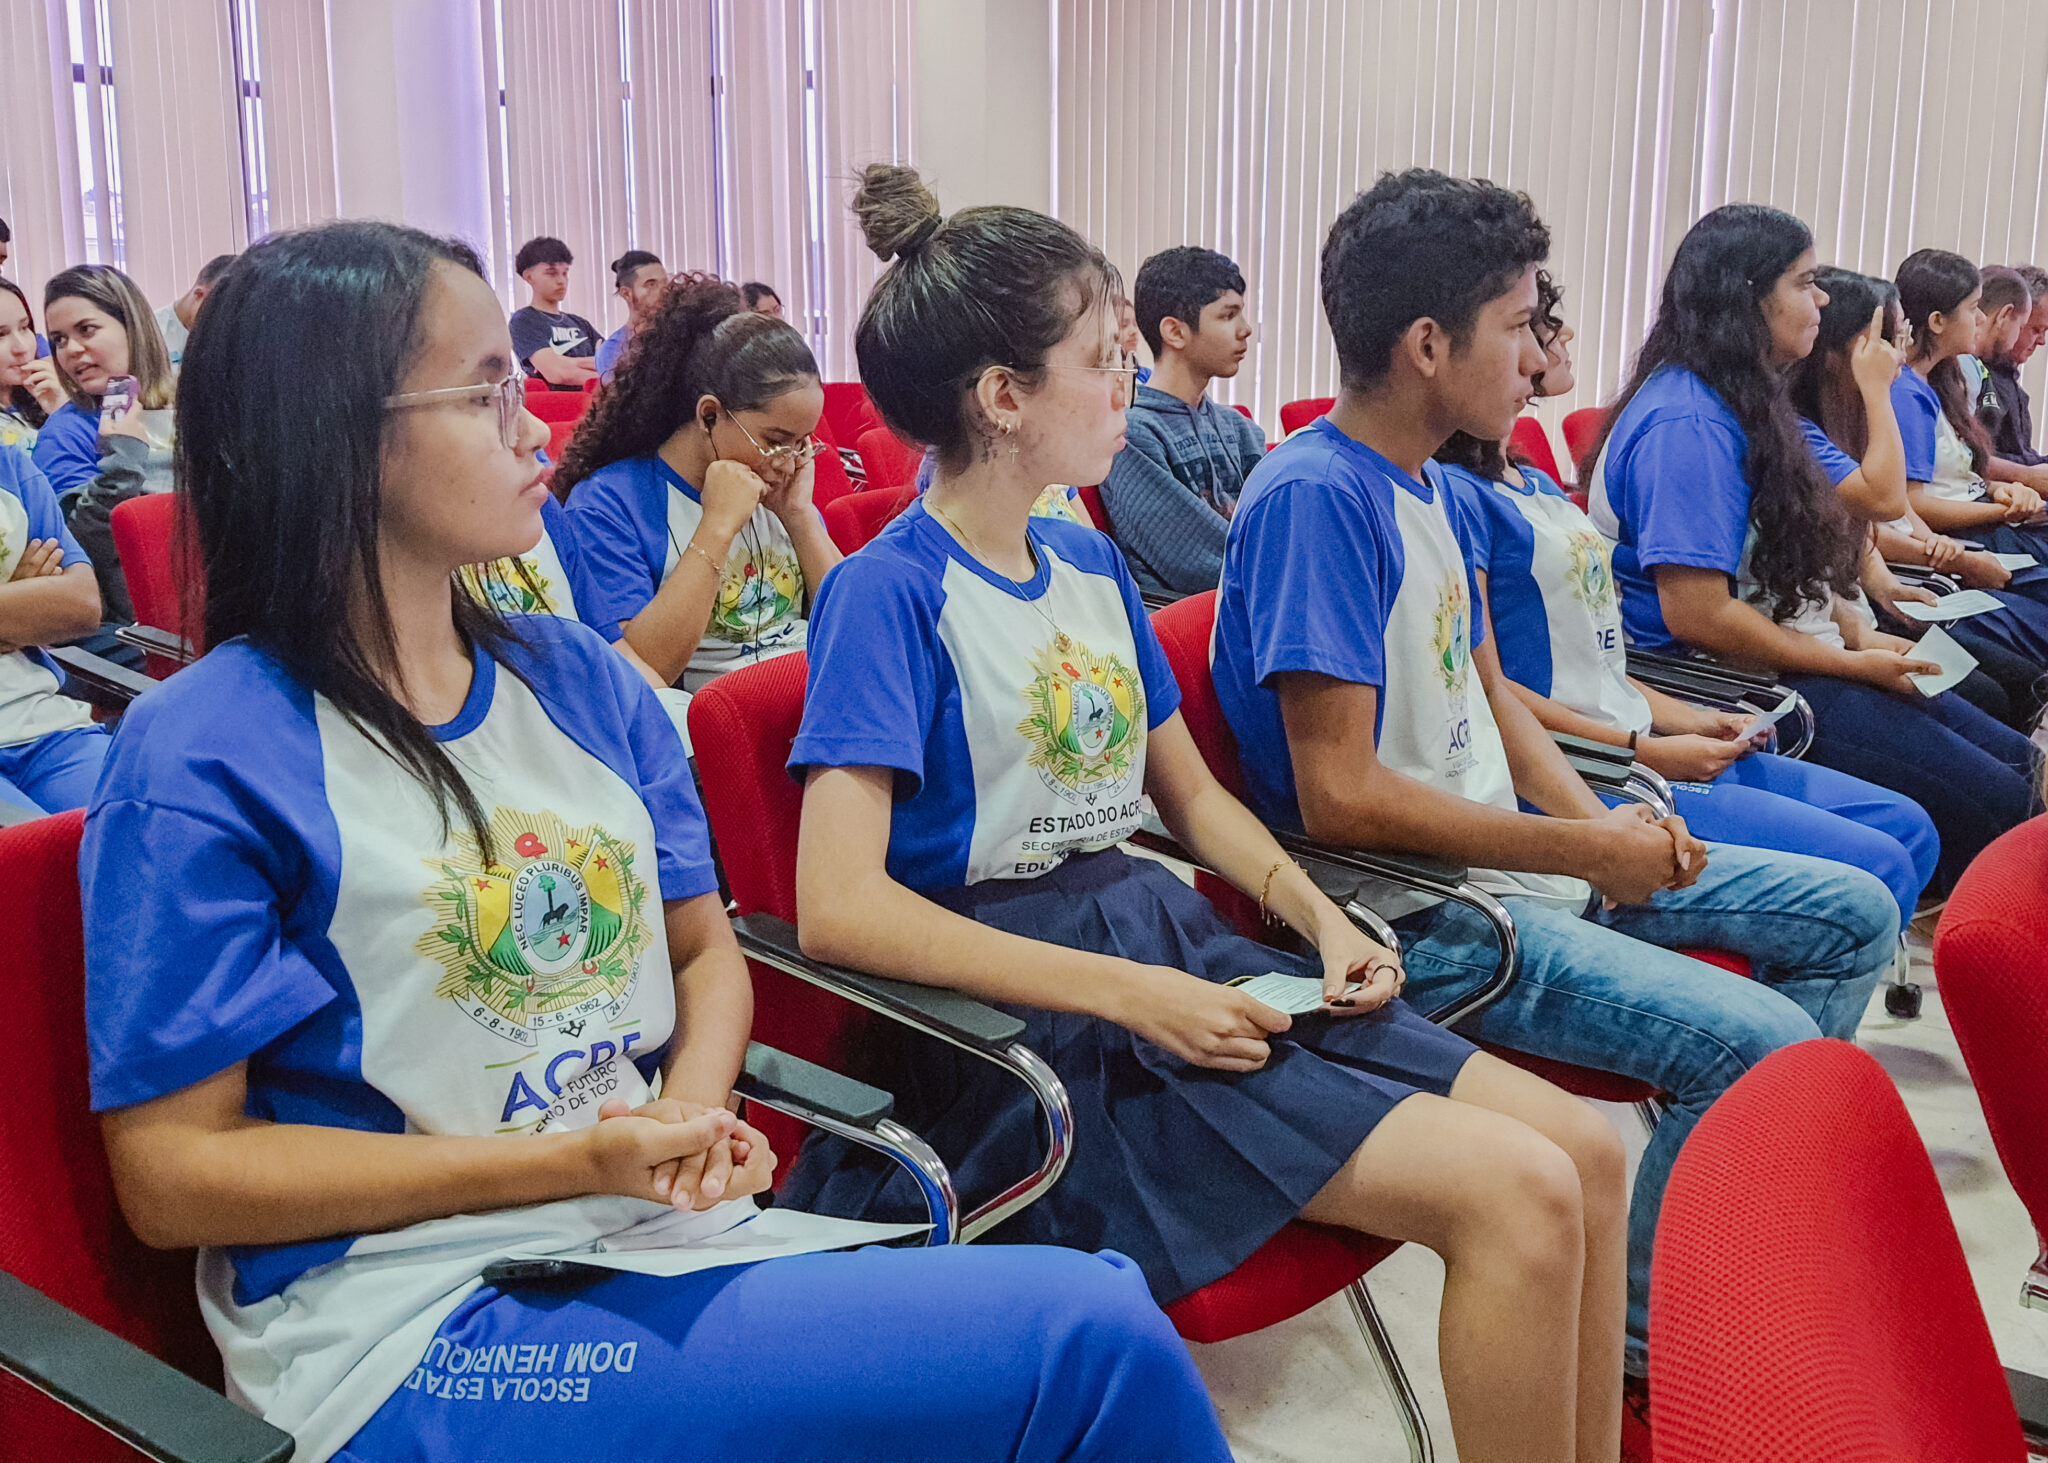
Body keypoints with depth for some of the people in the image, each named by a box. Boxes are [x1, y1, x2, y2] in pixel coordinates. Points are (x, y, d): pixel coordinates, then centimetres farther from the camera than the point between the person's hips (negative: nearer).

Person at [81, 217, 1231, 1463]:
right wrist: (578, 1160, -16)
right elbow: (172, 1171, -9)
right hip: (416, 1330, -6)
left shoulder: (583, 680, 8)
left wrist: (695, 1107, -6)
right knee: (1093, 1342, -20)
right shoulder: (202, 761, -9)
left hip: (665, 1241, 6)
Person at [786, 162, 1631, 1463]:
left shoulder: (1091, 564, 13)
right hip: (1033, 1009, -8)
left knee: (1585, 1150, -3)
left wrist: (1319, 916, 4)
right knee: (1516, 1195, -19)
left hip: (1169, 941, 8)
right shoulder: (889, 593, -11)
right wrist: (1128, 996, -23)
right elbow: (840, 906, -21)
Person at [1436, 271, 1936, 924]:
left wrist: (1689, 721, 8)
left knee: (1908, 829, 8)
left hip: (1642, 747, 10)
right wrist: (1641, 750, -14)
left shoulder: (1538, 485, 19)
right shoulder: (1454, 492, -12)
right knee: (1874, 871, -15)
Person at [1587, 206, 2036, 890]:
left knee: (2020, 761, 9)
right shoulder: (1686, 425, -20)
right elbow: (1697, 613, -25)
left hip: (1790, 666, 11)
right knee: (2000, 807, -13)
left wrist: (1857, 633, 5)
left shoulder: (1746, 400, 14)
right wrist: (1853, 664, -15)